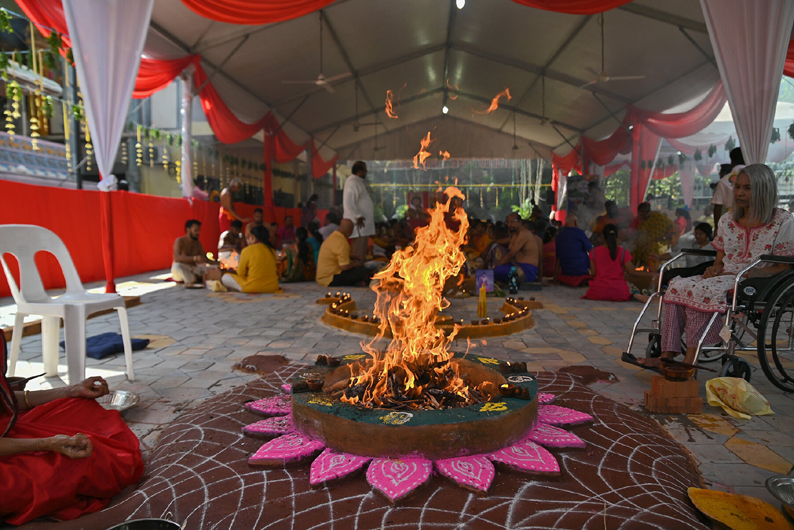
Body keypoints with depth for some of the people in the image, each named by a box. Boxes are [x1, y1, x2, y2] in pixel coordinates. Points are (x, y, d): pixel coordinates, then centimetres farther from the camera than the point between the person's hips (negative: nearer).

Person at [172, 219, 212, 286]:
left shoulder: (198, 243, 9)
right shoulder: (179, 241, -10)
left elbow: (204, 259, 9)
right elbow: (177, 257, -27)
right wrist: (194, 258, -43)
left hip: (193, 270, 5)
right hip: (181, 271, -5)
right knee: (177, 266, -39)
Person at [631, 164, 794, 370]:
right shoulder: (727, 220, 16)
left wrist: (758, 272, -22)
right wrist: (714, 269, -5)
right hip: (725, 276, 6)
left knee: (702, 291, -34)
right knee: (677, 286, -24)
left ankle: (689, 362, -32)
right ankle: (667, 356, -29)